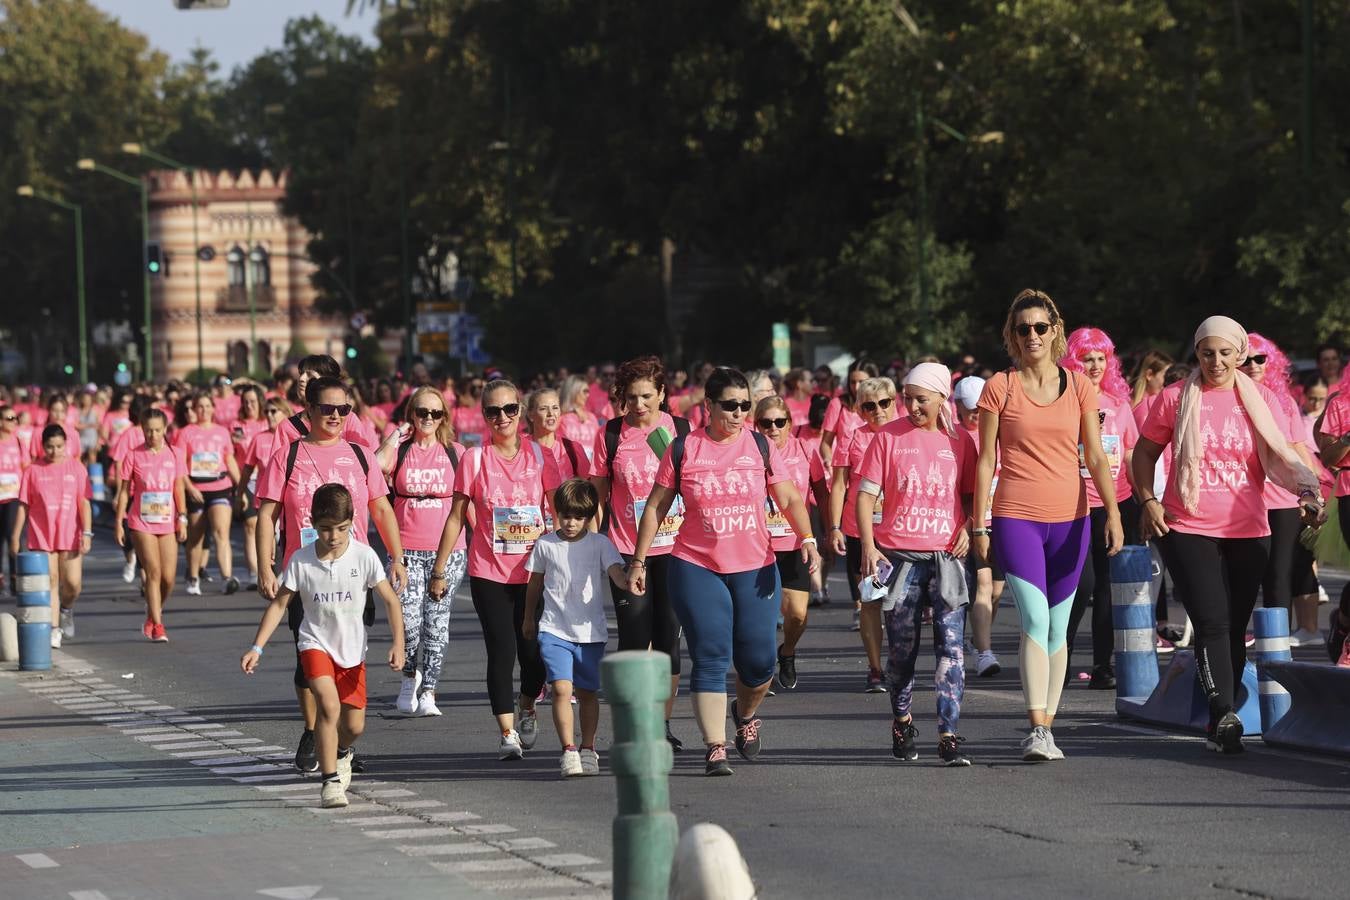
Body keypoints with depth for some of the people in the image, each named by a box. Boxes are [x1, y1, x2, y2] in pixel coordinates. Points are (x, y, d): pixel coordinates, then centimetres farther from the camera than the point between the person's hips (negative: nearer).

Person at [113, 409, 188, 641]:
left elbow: (179, 489, 8)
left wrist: (182, 518, -1)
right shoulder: (134, 456, 0)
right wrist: (118, 523, 0)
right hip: (141, 523, -2)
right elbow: (125, 491, 3)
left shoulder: (173, 455, 5)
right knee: (153, 572, -11)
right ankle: (157, 626, -6)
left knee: (168, 577, -1)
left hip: (167, 523, 2)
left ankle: (154, 613, 26)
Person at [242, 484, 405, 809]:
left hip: (352, 649, 1)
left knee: (354, 725, 4)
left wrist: (398, 643, -15)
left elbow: (390, 600, -5)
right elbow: (279, 604, -2)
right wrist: (256, 648, -9)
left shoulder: (364, 556, -10)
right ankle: (330, 781, -16)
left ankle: (341, 752, 42)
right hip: (316, 644, -1)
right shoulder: (301, 560, -9)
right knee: (329, 705, -25)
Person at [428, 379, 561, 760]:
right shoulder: (474, 458, -1)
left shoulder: (538, 455, 2)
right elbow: (456, 517, 3)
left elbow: (557, 510, 7)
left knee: (533, 652, 0)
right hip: (488, 572, -1)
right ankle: (507, 733, -3)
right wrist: (439, 569, 3)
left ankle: (526, 710, 30)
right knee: (501, 651, -8)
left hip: (533, 570, 1)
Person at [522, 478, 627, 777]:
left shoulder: (599, 544, 0)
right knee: (562, 688, -16)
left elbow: (615, 571, -14)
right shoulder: (545, 545, 4)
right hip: (554, 629, 0)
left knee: (587, 692, 10)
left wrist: (625, 581, -38)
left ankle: (588, 749, 24)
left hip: (590, 631, 1)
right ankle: (569, 750, -15)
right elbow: (535, 582, 17)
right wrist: (529, 618, 27)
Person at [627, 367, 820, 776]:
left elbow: (789, 498, 6)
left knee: (759, 661, 3)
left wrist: (807, 538, -11)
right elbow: (655, 507, 6)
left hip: (755, 569, 2)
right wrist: (638, 561, 4)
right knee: (710, 658, -9)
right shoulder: (683, 450, 0)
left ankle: (745, 714, 35)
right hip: (696, 569, -2)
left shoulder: (760, 446, 4)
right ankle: (715, 749, -7)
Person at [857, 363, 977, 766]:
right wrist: (869, 546, -11)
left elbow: (973, 494, 17)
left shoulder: (959, 441, 7)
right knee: (901, 649, 8)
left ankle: (949, 736, -13)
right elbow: (866, 494, 1)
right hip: (898, 554, 0)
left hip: (946, 555, 0)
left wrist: (968, 528, -3)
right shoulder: (889, 436, 3)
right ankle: (901, 721, 31)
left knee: (951, 645, -11)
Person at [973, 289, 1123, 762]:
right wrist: (979, 524, -1)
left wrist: (1113, 513, -5)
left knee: (1057, 628, 7)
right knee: (1035, 620, -16)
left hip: (1069, 519, 3)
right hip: (1016, 517, -3)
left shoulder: (1078, 386, 6)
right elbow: (986, 460, 2)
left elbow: (1095, 457, 6)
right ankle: (1036, 729, -20)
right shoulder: (999, 388, 0)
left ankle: (1047, 728, 15)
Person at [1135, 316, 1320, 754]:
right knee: (1212, 621, -16)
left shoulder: (1261, 401, 7)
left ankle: (1219, 726, 16)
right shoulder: (1176, 398, 2)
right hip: (1188, 530, -2)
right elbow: (1145, 452, 12)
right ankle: (1225, 715, -23)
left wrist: (1307, 490, -14)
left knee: (1235, 627, 5)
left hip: (1247, 532, 2)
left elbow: (1278, 458, 4)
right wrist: (1148, 500, -2)